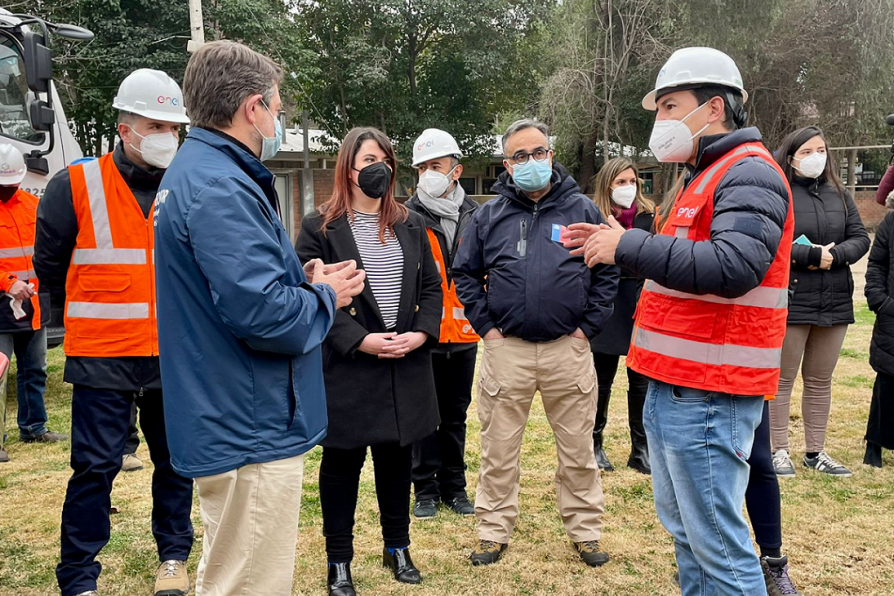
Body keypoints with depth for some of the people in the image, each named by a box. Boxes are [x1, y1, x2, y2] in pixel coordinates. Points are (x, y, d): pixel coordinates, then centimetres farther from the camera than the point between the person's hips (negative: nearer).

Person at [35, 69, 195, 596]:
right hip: (102, 356, -2)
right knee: (96, 466, 3)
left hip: (175, 356, 3)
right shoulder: (76, 187, -3)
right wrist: (93, 316, 12)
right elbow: (50, 266, 7)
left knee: (176, 461, 12)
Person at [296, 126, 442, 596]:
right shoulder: (320, 227, -4)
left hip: (406, 369, 5)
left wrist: (421, 332, -7)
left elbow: (431, 287, 10)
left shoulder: (411, 225, 11)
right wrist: (359, 340, -18)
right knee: (343, 463, 7)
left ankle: (397, 548, 34)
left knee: (398, 457, 15)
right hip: (346, 369, -4)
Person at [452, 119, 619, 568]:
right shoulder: (490, 215, 6)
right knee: (499, 450, 9)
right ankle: (494, 531, 24)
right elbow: (464, 273, 10)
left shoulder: (582, 210, 4)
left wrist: (588, 327, -1)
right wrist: (486, 325, 1)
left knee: (578, 449, 10)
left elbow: (608, 272, 5)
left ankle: (585, 531, 26)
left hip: (568, 349, 0)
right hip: (506, 349, 1)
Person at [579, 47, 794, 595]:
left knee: (718, 545, -2)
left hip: (708, 398, -10)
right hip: (674, 387, 10)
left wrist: (629, 246, -22)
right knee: (684, 530, 19)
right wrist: (616, 246, 8)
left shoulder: (749, 174, -12)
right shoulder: (706, 176, 20)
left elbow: (733, 267, -27)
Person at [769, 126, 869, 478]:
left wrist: (831, 256, -12)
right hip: (790, 301, -6)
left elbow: (860, 238, 6)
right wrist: (811, 255, -19)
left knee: (820, 381, 14)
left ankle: (816, 451, 25)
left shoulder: (839, 195, 11)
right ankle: (780, 451, 16)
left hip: (835, 301, 6)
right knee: (783, 379, 4)